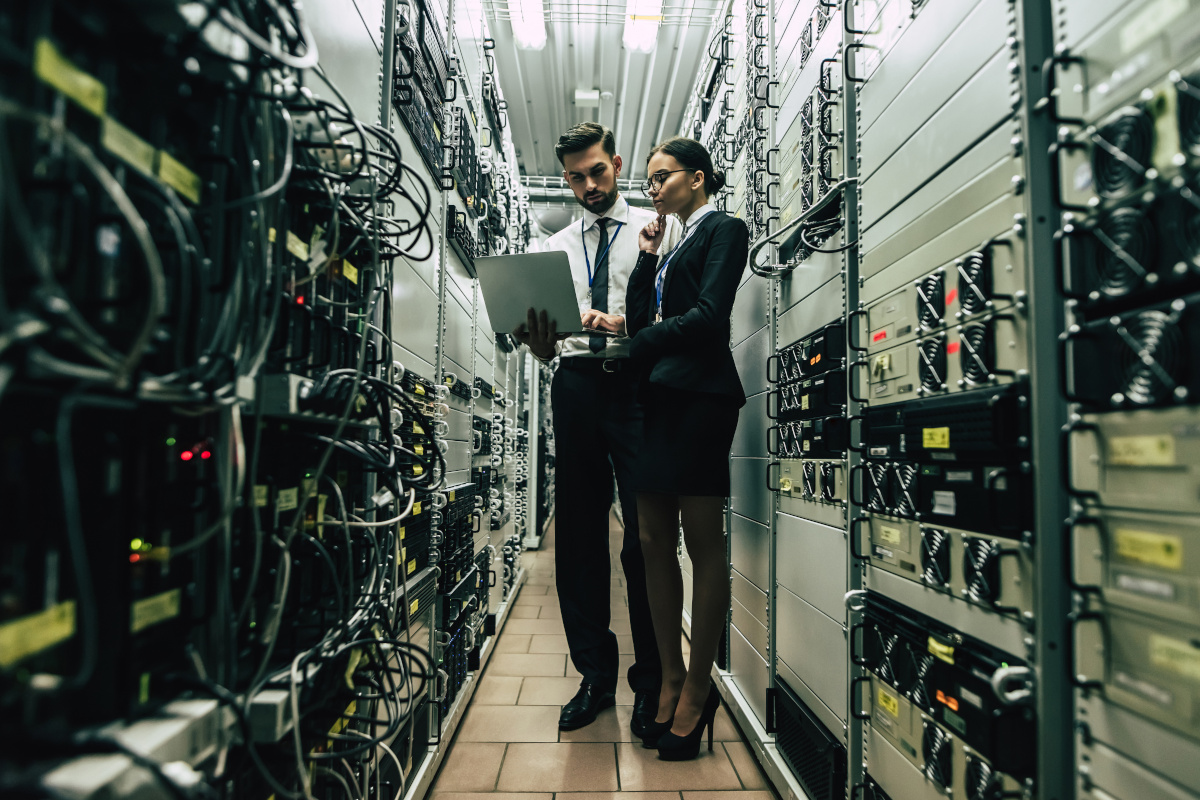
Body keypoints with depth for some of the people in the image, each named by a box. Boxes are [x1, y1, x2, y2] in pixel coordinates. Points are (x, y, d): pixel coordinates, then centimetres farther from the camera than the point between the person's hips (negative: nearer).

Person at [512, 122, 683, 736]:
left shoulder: (657, 229, 10)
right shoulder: (554, 247, 20)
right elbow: (546, 348, 13)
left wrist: (628, 323, -20)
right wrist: (537, 338, -9)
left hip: (636, 384, -3)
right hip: (575, 384, 4)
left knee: (645, 536, -3)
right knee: (578, 534, 5)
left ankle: (650, 682, 13)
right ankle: (594, 674, 19)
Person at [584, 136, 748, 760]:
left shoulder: (723, 229, 2)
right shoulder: (676, 244, 24)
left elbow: (708, 316, -12)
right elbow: (641, 317, 16)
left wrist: (628, 336, -10)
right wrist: (646, 258, 10)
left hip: (700, 395, -8)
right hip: (658, 395, 8)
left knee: (702, 541, -2)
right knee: (653, 539, 6)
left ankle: (698, 689, 10)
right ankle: (671, 677, 18)